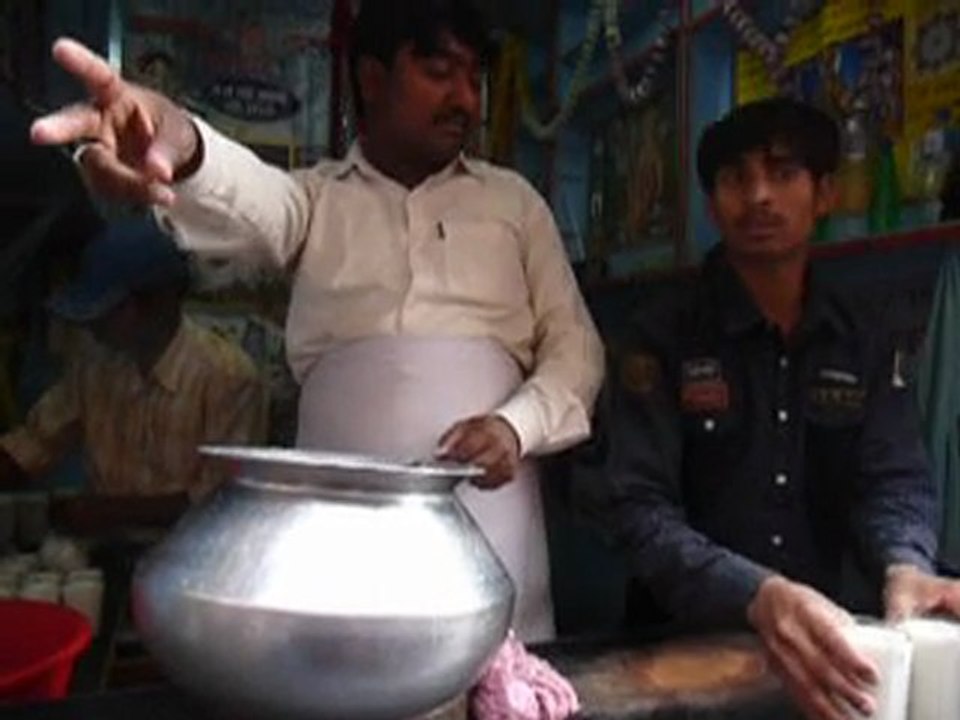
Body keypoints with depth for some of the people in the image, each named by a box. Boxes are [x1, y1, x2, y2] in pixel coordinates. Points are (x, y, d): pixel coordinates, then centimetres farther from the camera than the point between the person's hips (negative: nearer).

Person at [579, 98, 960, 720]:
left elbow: (893, 479, -1)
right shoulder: (662, 335, -6)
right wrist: (757, 596, -30)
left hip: (818, 645, 4)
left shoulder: (864, 342, 7)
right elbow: (637, 506, -14)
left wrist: (906, 568, -23)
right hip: (683, 640, -3)